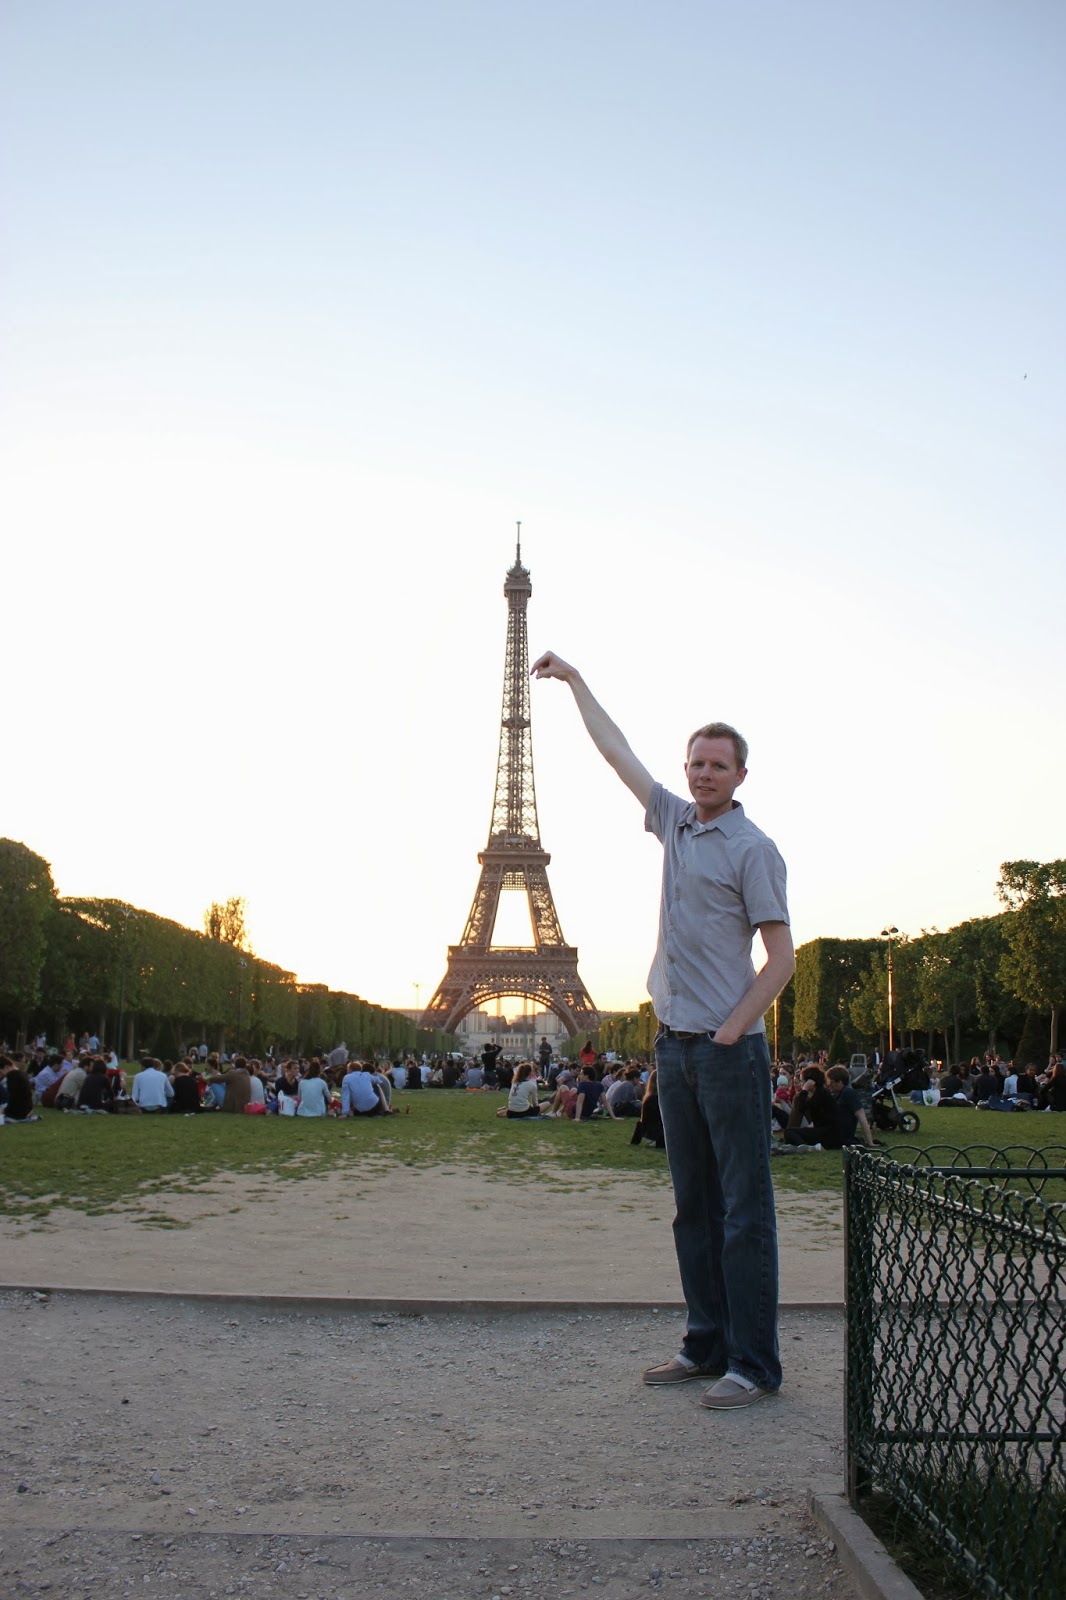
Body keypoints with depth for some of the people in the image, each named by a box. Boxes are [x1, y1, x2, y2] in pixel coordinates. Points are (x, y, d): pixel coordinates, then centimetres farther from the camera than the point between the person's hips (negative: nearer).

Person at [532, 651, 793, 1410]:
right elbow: (616, 750, 23)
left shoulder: (752, 849, -7)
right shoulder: (676, 821, 12)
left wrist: (731, 1032, -14)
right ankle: (708, 1345, 19)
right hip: (674, 1045, 7)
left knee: (745, 1211, -4)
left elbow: (781, 959, -10)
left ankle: (754, 1363, 1)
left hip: (729, 1050, -7)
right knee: (694, 1206, 11)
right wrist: (576, 680, 30)